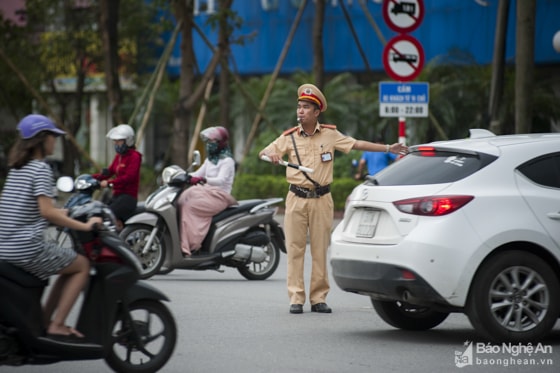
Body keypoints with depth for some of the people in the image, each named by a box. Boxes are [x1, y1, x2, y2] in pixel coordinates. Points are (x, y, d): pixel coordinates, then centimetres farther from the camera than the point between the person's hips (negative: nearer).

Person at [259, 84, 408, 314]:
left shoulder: (330, 135, 3)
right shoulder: (289, 137, 4)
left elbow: (358, 144, 5)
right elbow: (263, 153, 5)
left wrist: (388, 149, 1)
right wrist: (270, 154, -19)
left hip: (321, 200, 0)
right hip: (297, 199, 0)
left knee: (321, 250, 1)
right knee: (295, 249, -2)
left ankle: (319, 298, 6)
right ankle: (296, 299, 0)